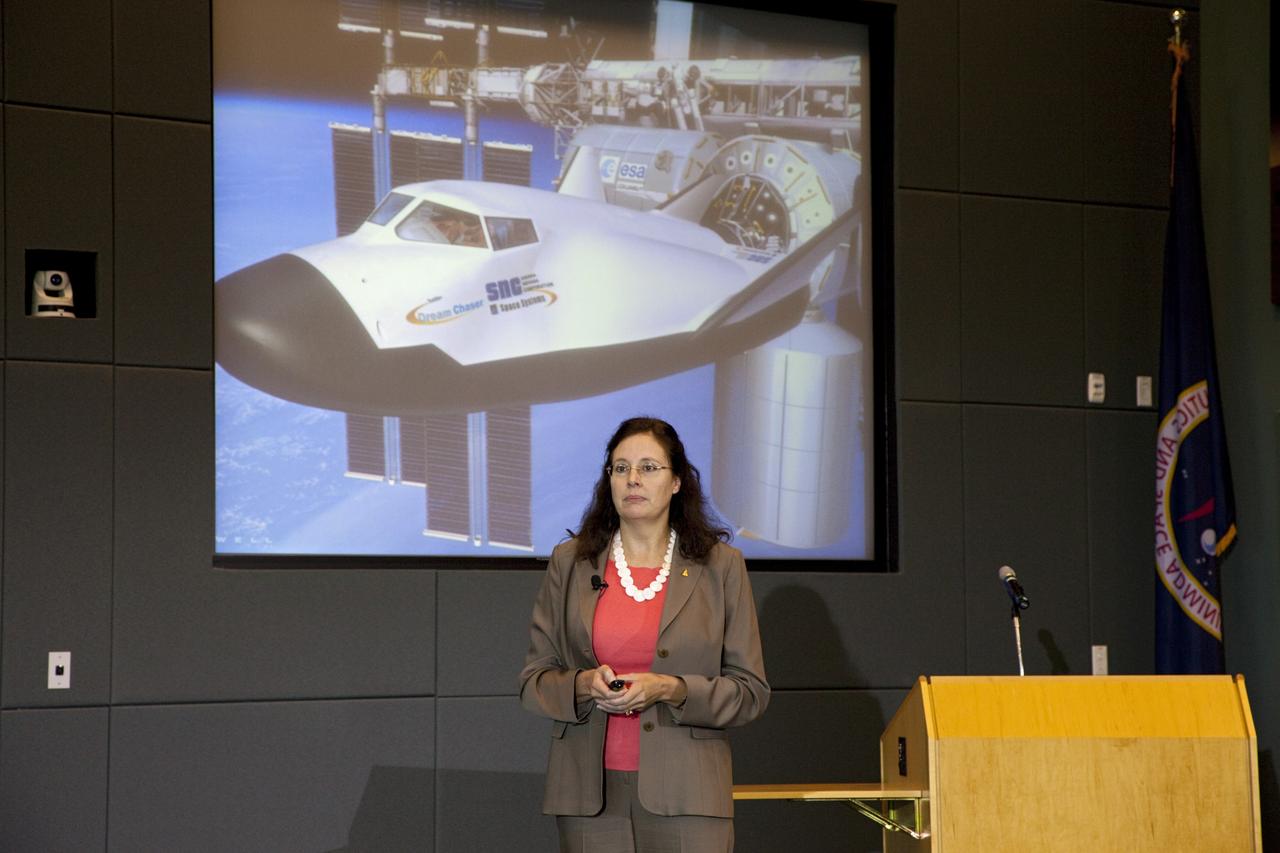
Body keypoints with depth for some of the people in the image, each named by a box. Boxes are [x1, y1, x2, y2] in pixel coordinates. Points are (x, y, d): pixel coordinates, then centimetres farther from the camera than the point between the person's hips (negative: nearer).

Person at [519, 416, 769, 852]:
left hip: (686, 794, -1)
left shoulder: (721, 566, 5)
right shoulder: (569, 562, 9)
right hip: (589, 790, 2)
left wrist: (671, 690, -13)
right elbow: (533, 679, 10)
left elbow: (750, 691, 3)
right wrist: (583, 684, -11)